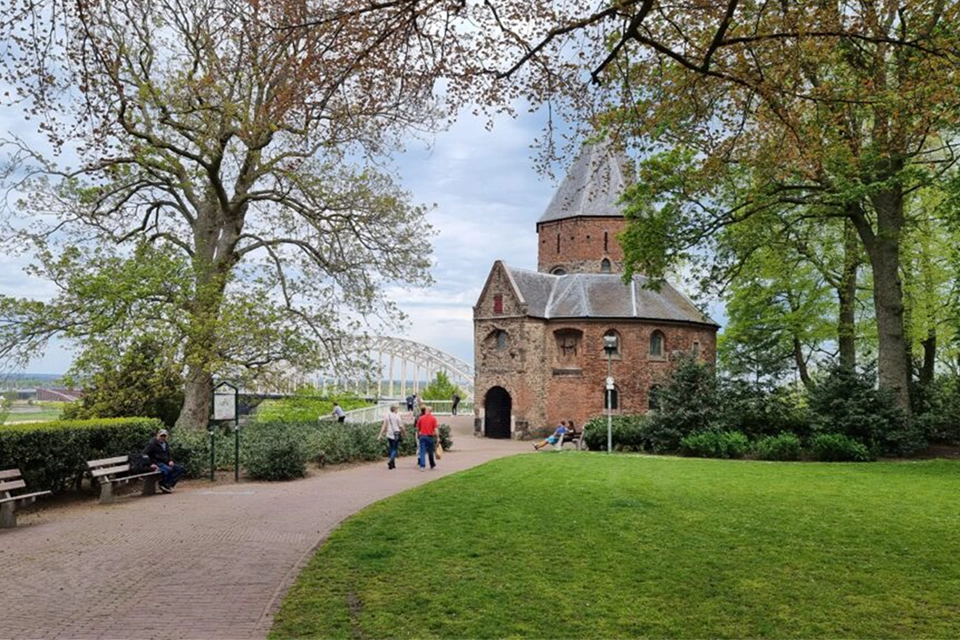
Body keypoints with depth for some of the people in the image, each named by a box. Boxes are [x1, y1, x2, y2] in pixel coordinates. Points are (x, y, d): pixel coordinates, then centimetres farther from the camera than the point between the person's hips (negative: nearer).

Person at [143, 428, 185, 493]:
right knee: (168, 470, -37)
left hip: (166, 463, 9)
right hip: (157, 464, -8)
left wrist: (170, 460, 9)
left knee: (181, 468, -9)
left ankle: (169, 484, -16)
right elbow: (144, 455, -13)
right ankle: (164, 485, -16)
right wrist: (151, 463, -22)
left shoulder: (165, 444, 18)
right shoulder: (152, 444, -7)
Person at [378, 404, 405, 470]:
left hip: (389, 434, 4)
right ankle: (391, 461, -24)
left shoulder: (386, 416, 2)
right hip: (396, 435, -4)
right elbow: (400, 426, -7)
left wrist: (381, 435, 1)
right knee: (394, 449, -2)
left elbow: (384, 426, 0)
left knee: (391, 449, 15)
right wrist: (402, 433, 8)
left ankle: (393, 464, 19)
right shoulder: (397, 416, -9)